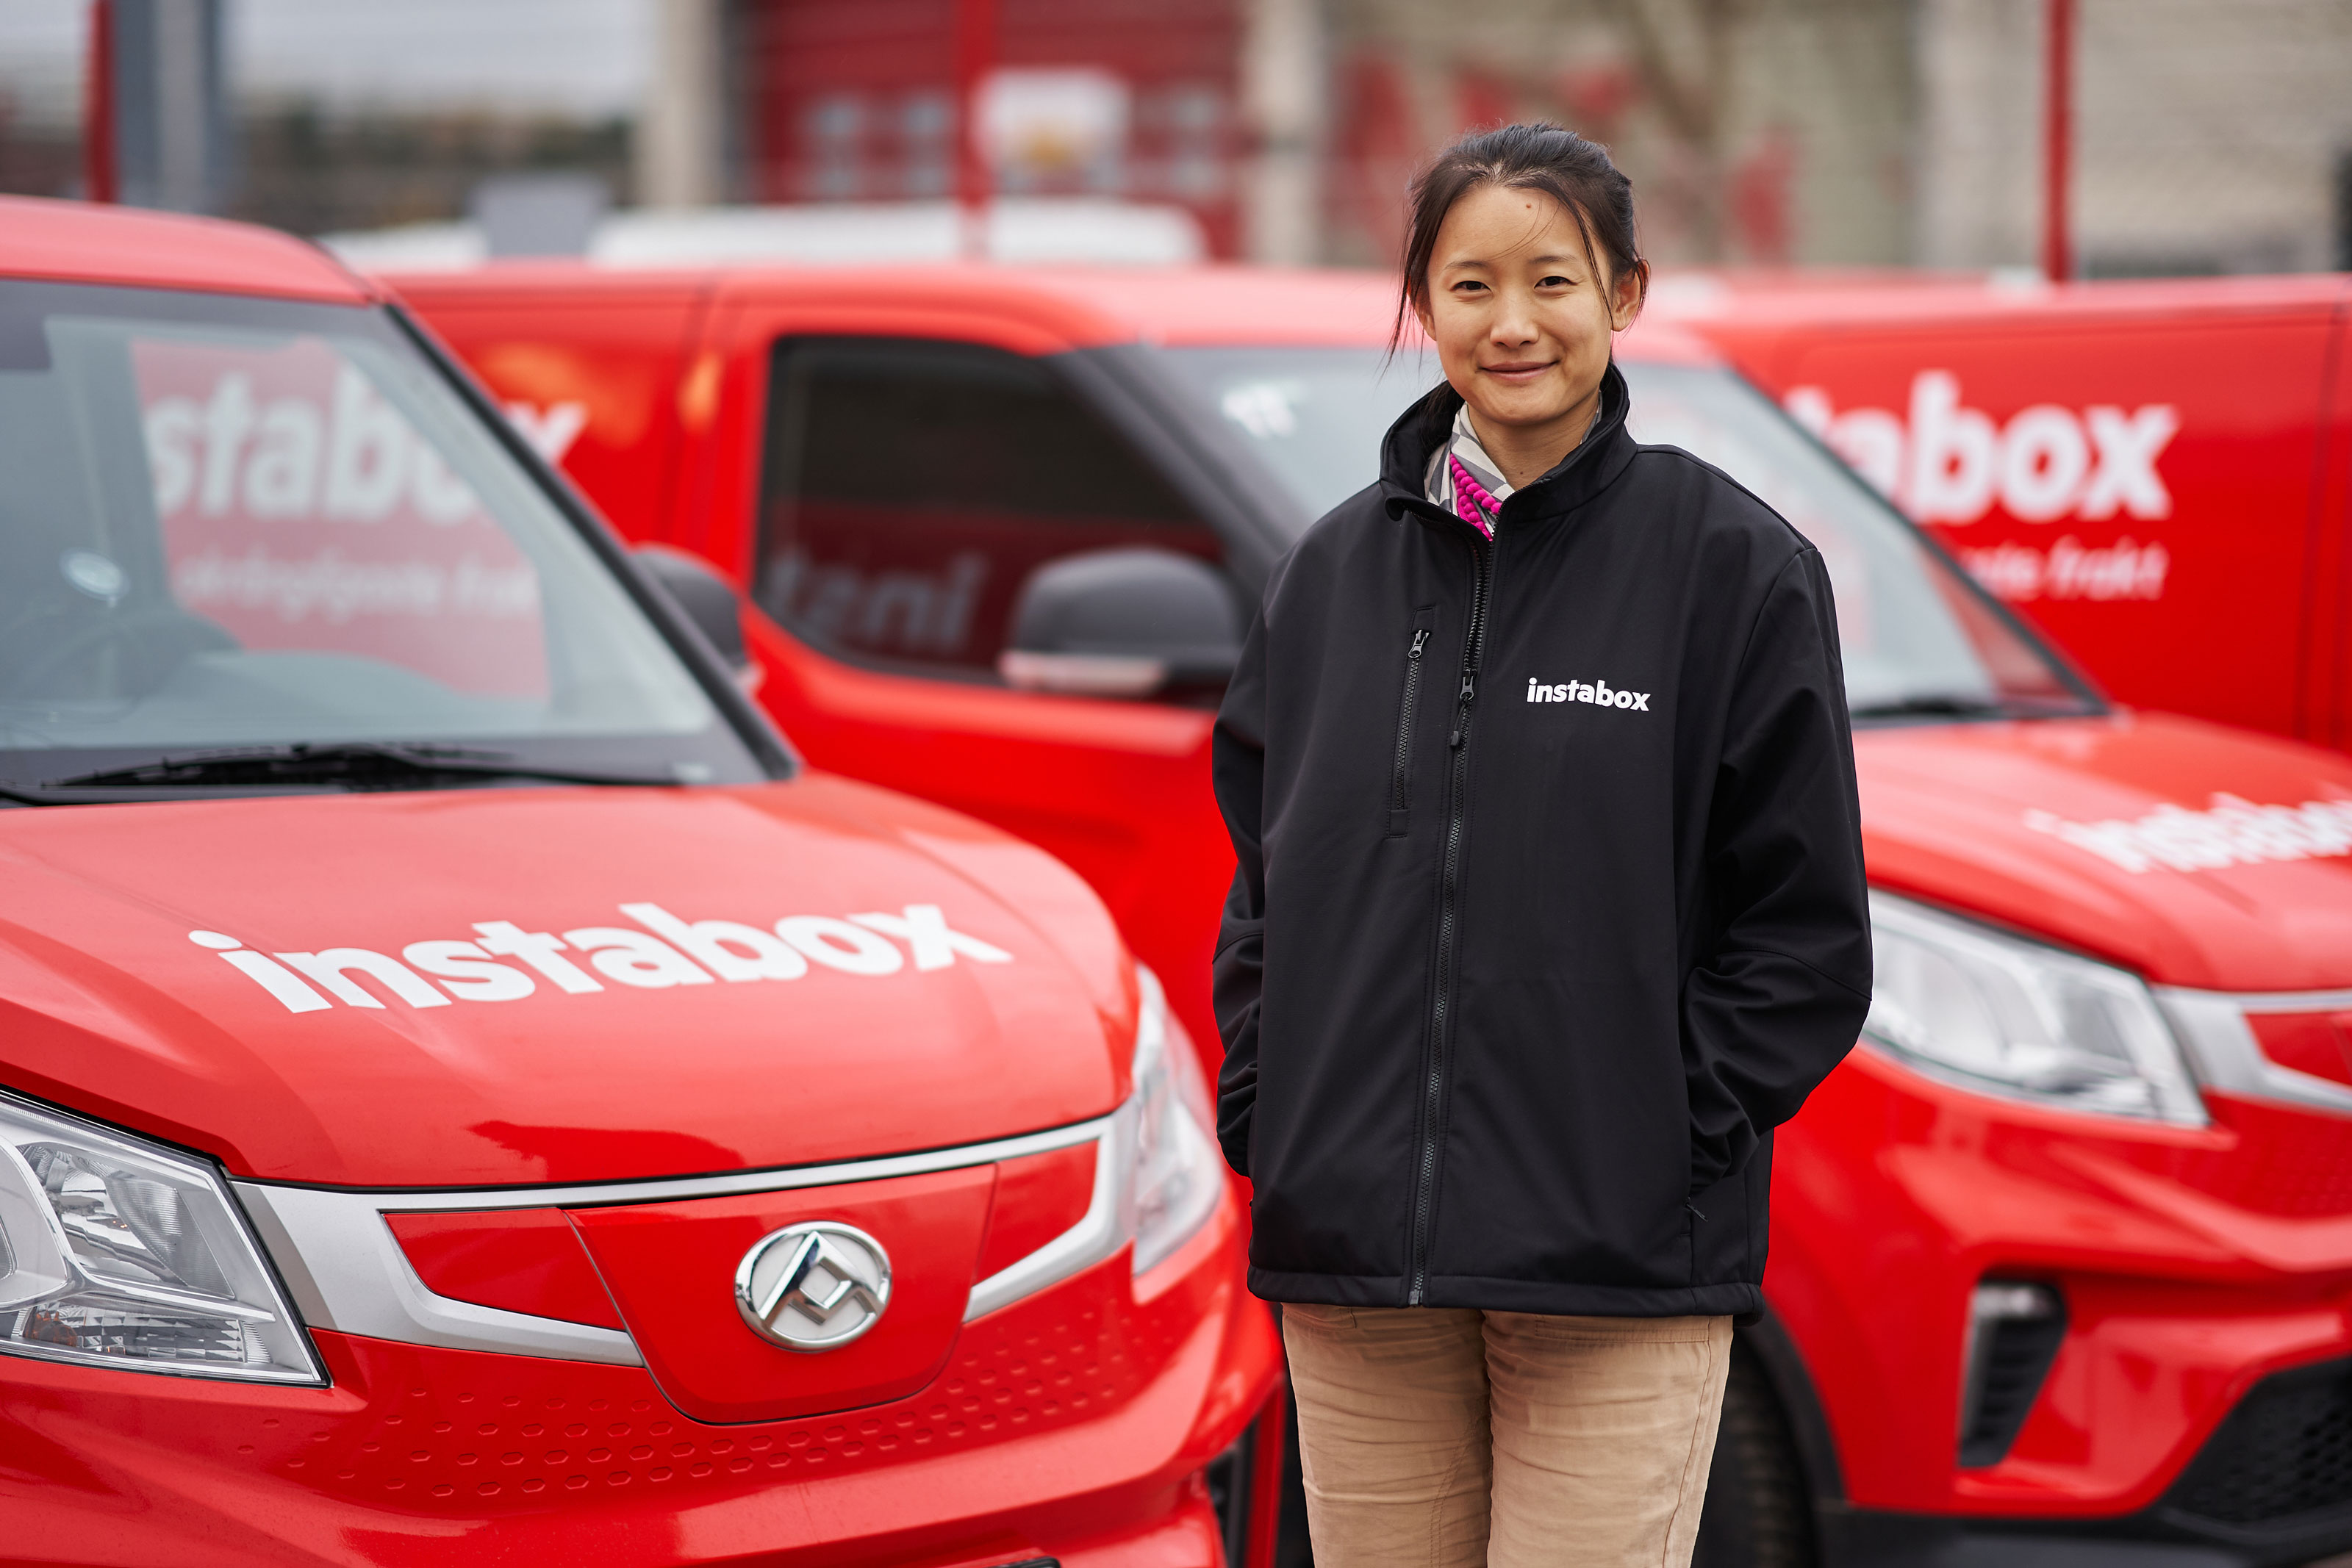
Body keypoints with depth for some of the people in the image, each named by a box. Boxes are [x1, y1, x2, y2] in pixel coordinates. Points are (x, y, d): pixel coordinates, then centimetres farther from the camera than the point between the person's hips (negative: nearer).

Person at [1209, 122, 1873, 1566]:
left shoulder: (1734, 562, -2)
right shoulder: (1335, 568, 11)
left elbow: (1806, 930, -2)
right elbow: (1262, 870, 18)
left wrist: (1669, 1138, -9)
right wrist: (1265, 1109, 6)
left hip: (1618, 1276, -4)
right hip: (1351, 1256, 4)